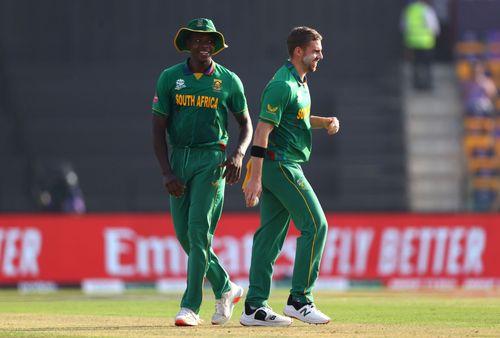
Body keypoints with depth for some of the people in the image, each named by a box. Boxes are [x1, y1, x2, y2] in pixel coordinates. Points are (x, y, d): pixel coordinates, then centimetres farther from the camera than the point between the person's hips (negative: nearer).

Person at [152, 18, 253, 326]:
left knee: (199, 227, -14)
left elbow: (246, 123, 9)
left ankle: (191, 306, -13)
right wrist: (167, 172, -8)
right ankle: (226, 289, 25)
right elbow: (159, 128, 1)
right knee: (184, 233, 5)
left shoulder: (229, 81, 0)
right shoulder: (170, 78, 1)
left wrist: (239, 154, -11)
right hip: (178, 158, 3)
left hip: (211, 159, -3)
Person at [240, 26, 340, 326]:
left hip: (284, 167, 10)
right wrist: (255, 178, -26)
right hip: (280, 164, -10)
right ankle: (299, 299, -7)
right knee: (315, 224, -9)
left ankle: (255, 307, 7)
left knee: (271, 233, 7)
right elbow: (262, 130, -21)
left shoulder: (300, 82, 15)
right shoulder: (283, 85, -17)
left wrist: (326, 121, 10)